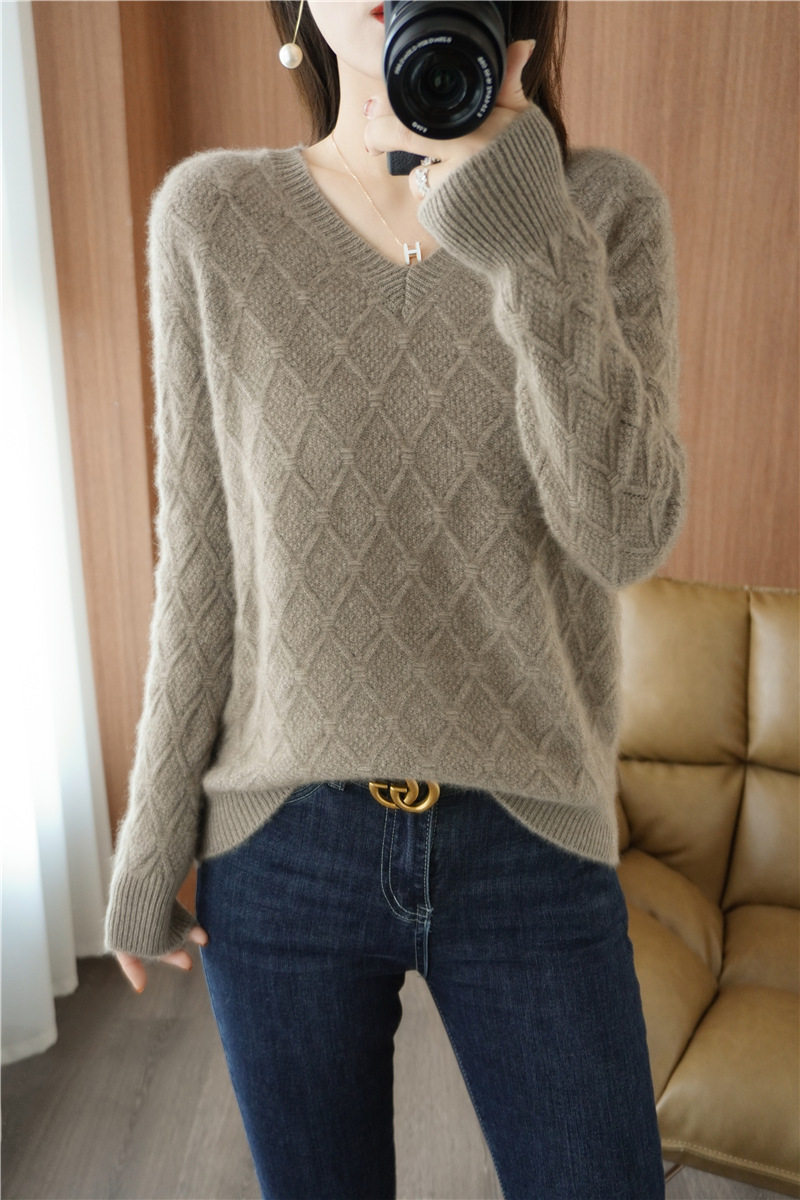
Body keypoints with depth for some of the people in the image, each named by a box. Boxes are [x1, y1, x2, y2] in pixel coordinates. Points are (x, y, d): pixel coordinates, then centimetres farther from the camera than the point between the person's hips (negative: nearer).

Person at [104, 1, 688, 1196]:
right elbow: (200, 560, -1)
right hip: (280, 854, 1)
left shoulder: (607, 207, -2)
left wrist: (536, 247, -23)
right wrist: (153, 839, 3)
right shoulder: (212, 216, -3)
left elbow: (628, 536, -12)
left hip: (533, 848, 0)